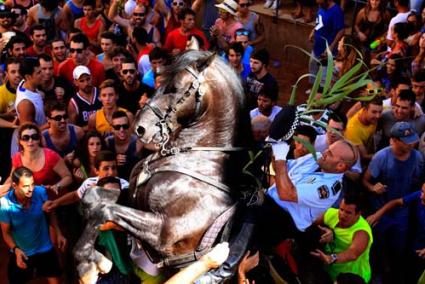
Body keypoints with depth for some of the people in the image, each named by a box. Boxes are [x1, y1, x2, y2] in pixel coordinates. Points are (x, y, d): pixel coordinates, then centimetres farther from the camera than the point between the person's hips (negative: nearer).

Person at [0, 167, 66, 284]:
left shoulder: (41, 192, -23)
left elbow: (50, 213, -2)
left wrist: (59, 234, -10)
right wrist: (15, 249, -27)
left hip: (45, 249, 1)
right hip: (21, 252, -1)